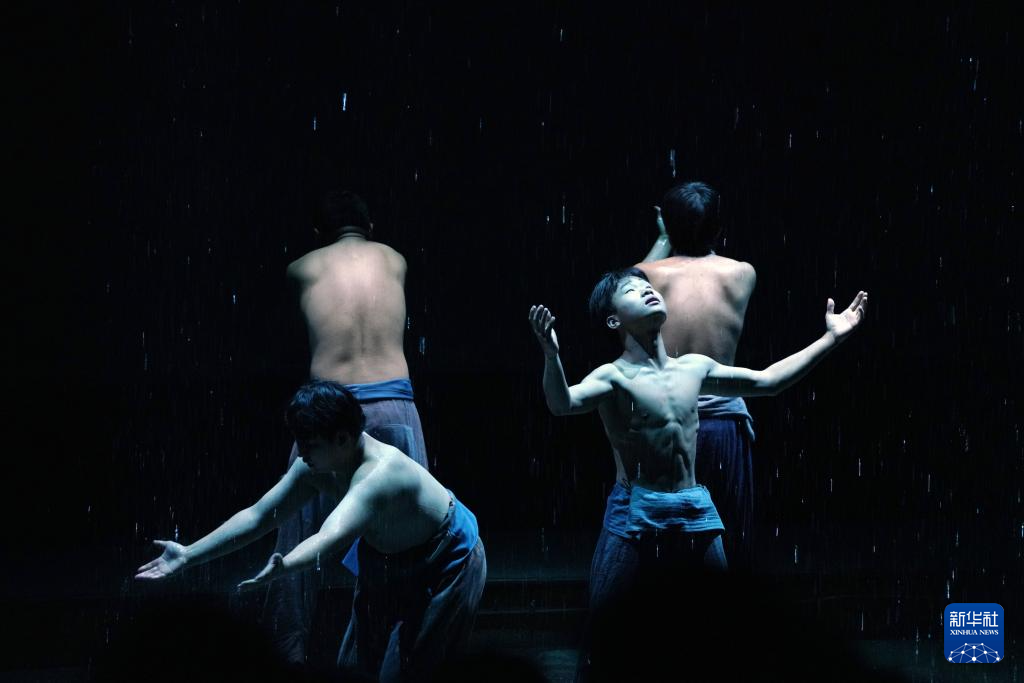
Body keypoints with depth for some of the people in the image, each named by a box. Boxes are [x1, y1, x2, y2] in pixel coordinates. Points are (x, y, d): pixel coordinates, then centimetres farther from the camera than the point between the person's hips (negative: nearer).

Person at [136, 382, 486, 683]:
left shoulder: (379, 474, -42)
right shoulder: (315, 468, -16)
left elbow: (331, 537, -59)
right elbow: (258, 516, -11)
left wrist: (282, 568, -77)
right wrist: (188, 555, -17)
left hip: (447, 565, -8)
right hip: (389, 561, 8)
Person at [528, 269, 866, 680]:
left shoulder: (695, 368, 11)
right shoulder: (614, 377, -8)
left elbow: (768, 382, 20)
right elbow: (563, 403, -28)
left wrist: (831, 338, 20)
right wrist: (551, 355, -48)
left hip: (696, 514, 5)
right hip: (636, 516, -5)